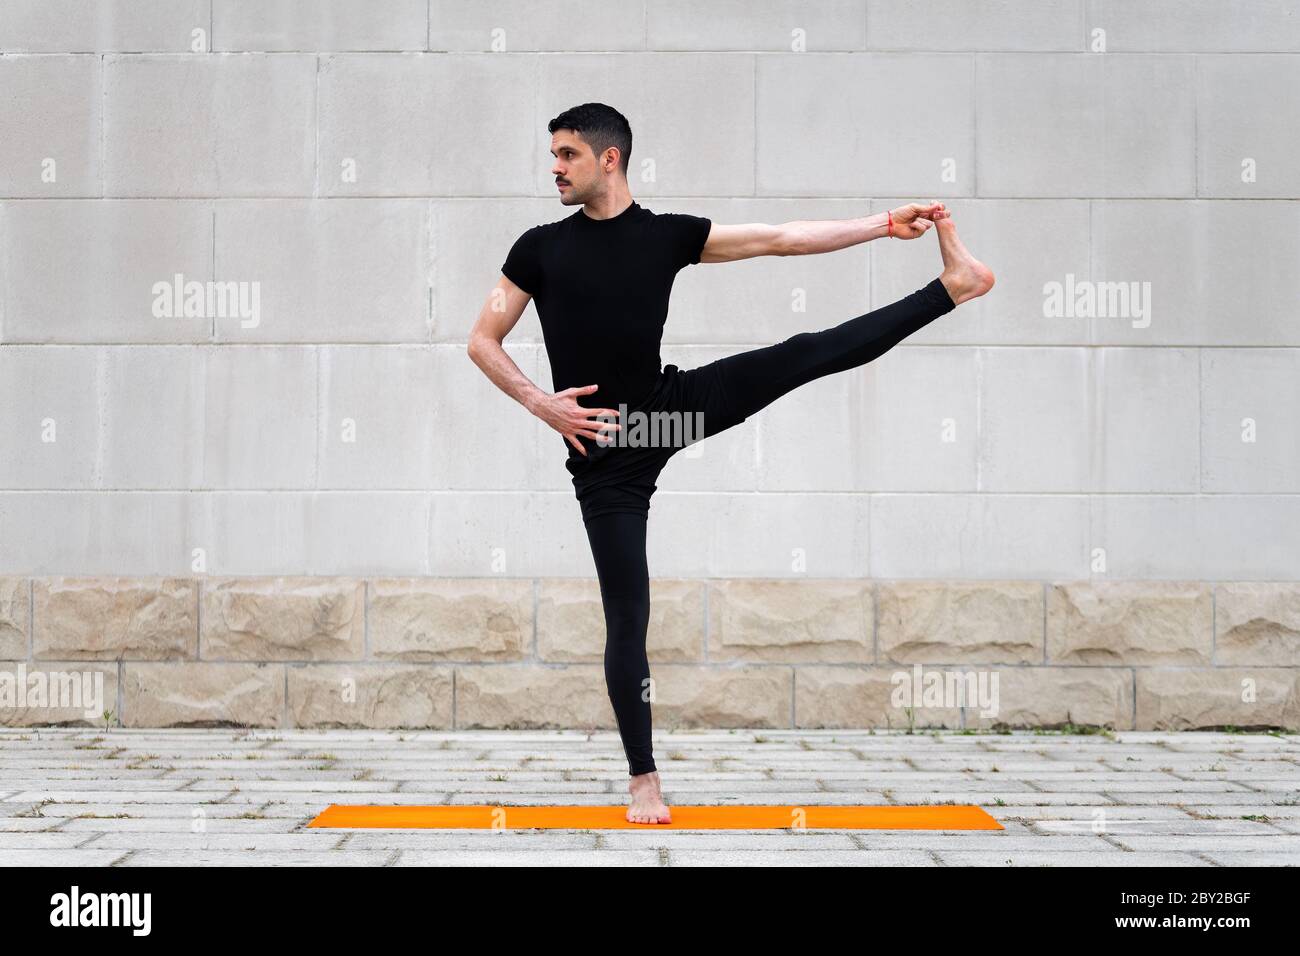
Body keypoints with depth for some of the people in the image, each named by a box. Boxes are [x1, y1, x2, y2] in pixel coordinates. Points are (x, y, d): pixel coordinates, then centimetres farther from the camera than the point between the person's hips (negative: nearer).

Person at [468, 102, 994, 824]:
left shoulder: (669, 234, 1)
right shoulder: (541, 248, -1)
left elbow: (780, 239, 1)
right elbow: (483, 343, 2)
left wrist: (885, 223, -2)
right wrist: (540, 403, -13)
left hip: (671, 407, 2)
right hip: (604, 451, -1)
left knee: (808, 354, -6)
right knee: (627, 614, -3)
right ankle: (644, 781, 7)